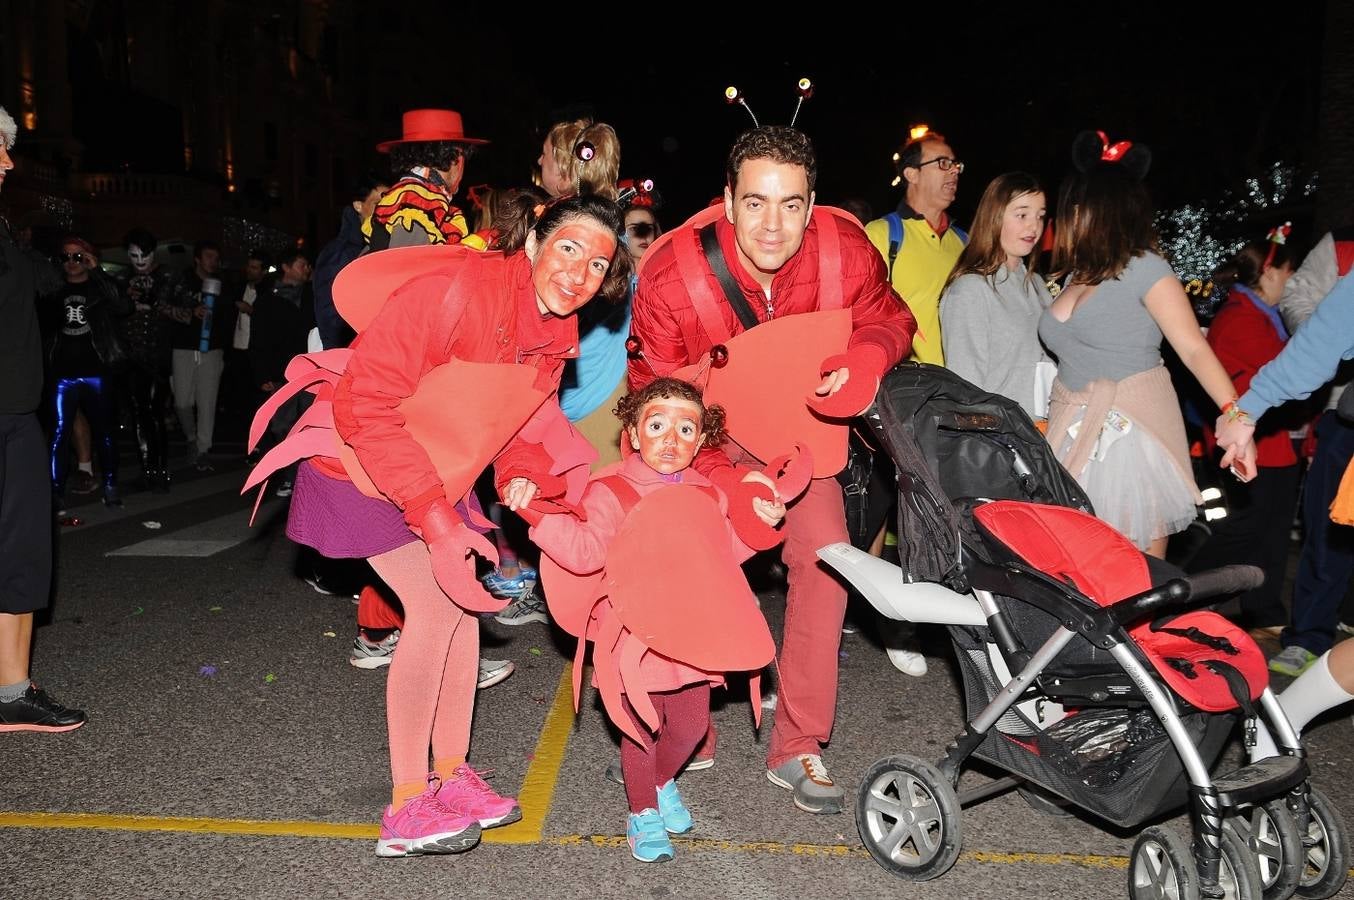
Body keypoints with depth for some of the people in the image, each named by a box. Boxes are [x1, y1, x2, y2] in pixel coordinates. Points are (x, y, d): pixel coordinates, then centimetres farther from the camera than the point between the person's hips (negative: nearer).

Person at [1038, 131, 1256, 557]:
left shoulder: (1144, 269, -6)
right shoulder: (1075, 276, 13)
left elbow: (1194, 350, -13)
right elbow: (1073, 353, 10)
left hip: (1132, 434, -6)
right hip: (1075, 434, 6)